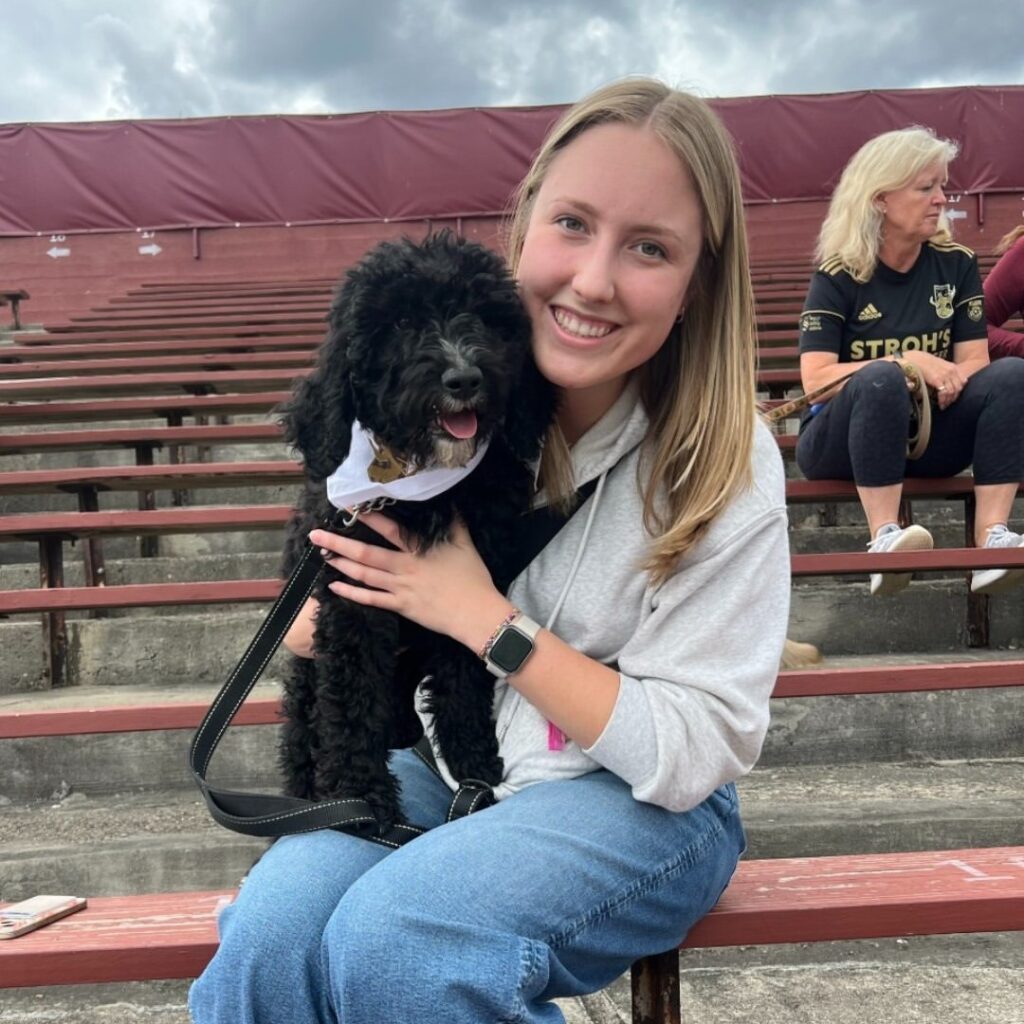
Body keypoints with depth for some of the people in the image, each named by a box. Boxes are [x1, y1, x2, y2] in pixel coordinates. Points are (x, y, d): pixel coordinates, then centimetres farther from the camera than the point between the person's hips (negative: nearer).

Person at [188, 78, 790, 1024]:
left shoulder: (728, 470, -15)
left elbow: (691, 756, -16)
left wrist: (484, 615, -20)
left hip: (636, 801, -2)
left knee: (390, 944, -28)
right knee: (270, 932, -25)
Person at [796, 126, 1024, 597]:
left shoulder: (957, 264, 3)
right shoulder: (838, 275, -8)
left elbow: (974, 361, -1)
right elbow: (815, 379, -18)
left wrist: (946, 380, -24)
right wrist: (908, 361, -26)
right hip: (843, 443, -4)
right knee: (881, 378, -35)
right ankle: (884, 539, -40)